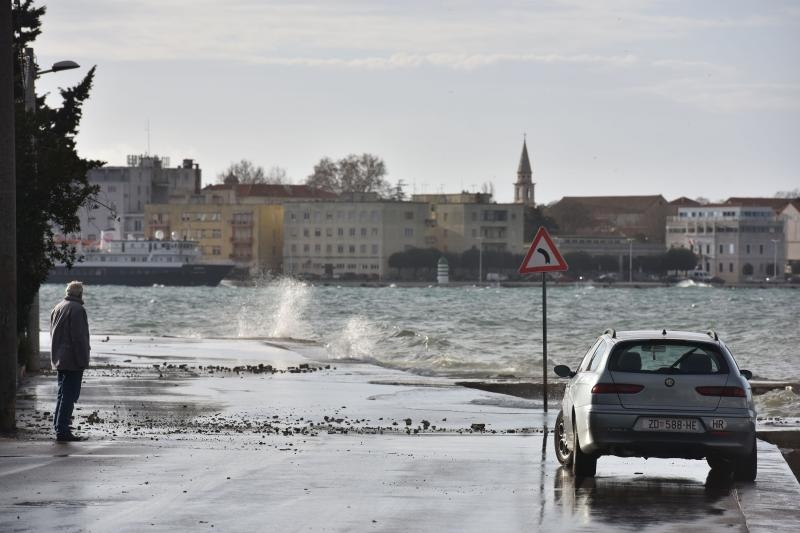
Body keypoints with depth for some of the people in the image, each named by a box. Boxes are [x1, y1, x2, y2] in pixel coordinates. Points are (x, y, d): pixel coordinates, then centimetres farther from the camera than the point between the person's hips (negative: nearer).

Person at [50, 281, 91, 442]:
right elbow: (79, 337, -19)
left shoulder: (57, 308, 14)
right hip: (73, 361, -9)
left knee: (63, 394, 17)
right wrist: (83, 360, -17)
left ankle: (58, 426, 21)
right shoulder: (77, 309, -15)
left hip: (59, 360, 9)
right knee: (69, 395, -7)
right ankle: (62, 431, -9)